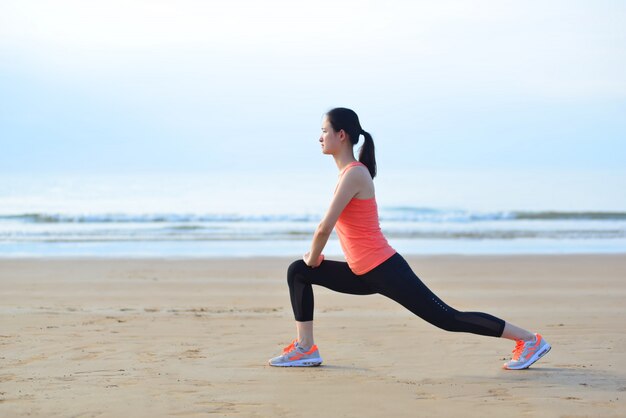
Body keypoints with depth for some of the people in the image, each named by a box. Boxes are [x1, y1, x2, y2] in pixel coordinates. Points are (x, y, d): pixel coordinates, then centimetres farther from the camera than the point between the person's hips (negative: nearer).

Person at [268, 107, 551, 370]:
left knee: (448, 319, -6)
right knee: (298, 272, 9)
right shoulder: (349, 171, 13)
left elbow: (324, 228, -21)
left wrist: (313, 258, -3)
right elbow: (330, 227, 25)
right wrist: (312, 260, 20)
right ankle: (305, 348, 9)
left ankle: (530, 340, 2)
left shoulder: (354, 174, -16)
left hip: (386, 271, -10)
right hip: (365, 274, 10)